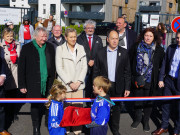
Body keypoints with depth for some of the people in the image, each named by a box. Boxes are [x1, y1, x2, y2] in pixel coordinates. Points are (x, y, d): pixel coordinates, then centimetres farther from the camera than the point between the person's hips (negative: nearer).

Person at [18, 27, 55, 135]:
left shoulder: (50, 48, 8)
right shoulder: (27, 48, -1)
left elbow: (53, 65, 11)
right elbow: (21, 68, -1)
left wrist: (53, 81, 7)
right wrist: (22, 85, -4)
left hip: (47, 83, 3)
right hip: (33, 84, -2)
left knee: (43, 106, 6)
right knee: (35, 106, 2)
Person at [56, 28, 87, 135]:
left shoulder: (81, 48, 10)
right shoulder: (60, 49, 1)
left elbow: (84, 67, 8)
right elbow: (59, 68, -4)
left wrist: (79, 81, -3)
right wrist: (69, 82, -9)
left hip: (78, 84, 3)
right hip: (65, 85, -2)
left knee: (78, 107, -1)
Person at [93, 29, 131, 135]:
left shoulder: (124, 53, 1)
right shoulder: (101, 53, 1)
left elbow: (127, 72, 1)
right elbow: (96, 71, 3)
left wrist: (127, 88, -3)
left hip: (118, 87, 0)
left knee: (117, 108, 12)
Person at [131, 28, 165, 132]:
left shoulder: (159, 49, -4)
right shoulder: (137, 47, 0)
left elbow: (162, 65, 2)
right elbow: (133, 62, 7)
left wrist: (159, 78, -3)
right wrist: (133, 76, 4)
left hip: (150, 81, -1)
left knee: (148, 101, 11)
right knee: (137, 100, 12)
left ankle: (146, 121, 29)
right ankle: (137, 119, 33)